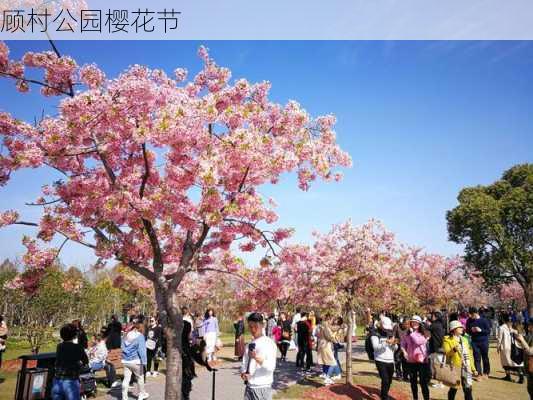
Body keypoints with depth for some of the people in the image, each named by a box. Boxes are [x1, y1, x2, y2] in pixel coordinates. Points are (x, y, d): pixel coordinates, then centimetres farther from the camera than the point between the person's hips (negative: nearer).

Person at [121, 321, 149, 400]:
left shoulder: (126, 335, 7)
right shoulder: (140, 336, -11)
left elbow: (122, 347, 14)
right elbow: (141, 350, -16)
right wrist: (144, 361, -16)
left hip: (125, 360, 5)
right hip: (135, 361, -5)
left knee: (126, 379, 8)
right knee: (140, 377, 13)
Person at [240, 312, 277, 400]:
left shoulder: (269, 342, -7)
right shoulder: (250, 344, 11)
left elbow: (271, 366, -14)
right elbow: (245, 363, 13)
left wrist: (257, 358, -27)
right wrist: (243, 373, -8)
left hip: (263, 387, -6)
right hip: (249, 386, 6)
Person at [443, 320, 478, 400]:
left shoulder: (465, 339, 14)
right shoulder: (447, 340, -4)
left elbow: (470, 355, 16)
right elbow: (446, 353, -14)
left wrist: (473, 368, 14)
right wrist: (453, 350, -32)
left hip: (466, 368, 5)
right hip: (455, 368, -5)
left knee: (468, 389, 2)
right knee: (453, 388, 6)